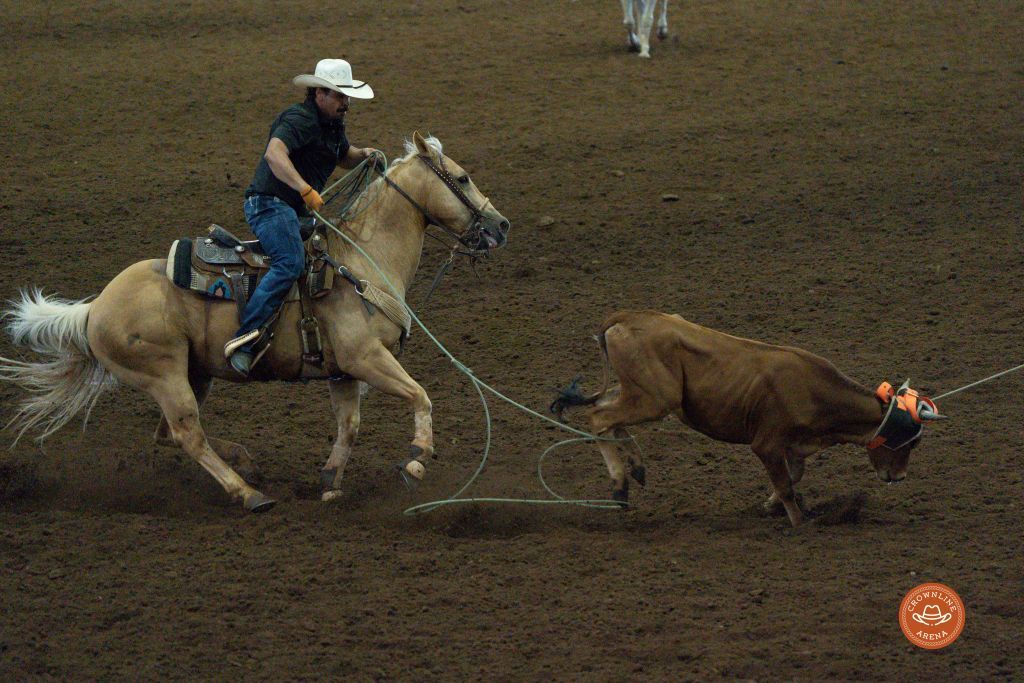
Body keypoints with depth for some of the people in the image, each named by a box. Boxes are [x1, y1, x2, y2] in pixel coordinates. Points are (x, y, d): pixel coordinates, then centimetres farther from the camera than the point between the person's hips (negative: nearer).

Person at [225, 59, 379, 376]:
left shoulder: (333, 124, 17)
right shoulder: (299, 120, -15)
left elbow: (344, 156, 36)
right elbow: (274, 154, -33)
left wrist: (364, 154, 11)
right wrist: (306, 190, -43)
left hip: (297, 209, 11)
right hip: (269, 203, -11)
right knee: (290, 263, -31)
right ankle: (243, 339, -40)